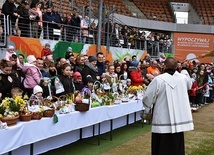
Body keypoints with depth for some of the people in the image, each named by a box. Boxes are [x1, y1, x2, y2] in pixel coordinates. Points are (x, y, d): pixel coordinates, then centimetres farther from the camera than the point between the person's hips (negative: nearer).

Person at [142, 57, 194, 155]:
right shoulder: (183, 78, -2)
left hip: (162, 120, -4)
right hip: (179, 118, 4)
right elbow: (189, 85, 24)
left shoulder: (158, 79, -15)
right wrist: (185, 72, 37)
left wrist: (147, 108, 12)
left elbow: (148, 97, -8)